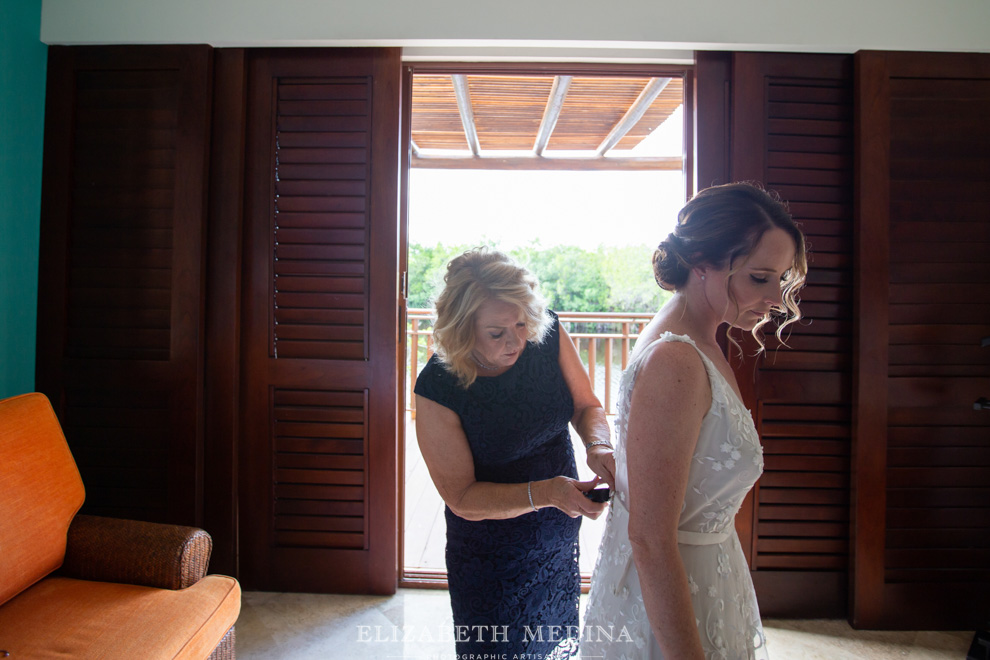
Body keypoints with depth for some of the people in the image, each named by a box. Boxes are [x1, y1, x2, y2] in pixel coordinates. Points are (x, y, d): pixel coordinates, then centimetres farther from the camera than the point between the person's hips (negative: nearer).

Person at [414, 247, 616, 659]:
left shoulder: (548, 334, -18)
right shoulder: (437, 388, -27)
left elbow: (586, 406, -4)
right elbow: (461, 498, -21)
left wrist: (598, 445, -25)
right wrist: (543, 493, -34)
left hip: (560, 531, 4)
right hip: (490, 548, -4)